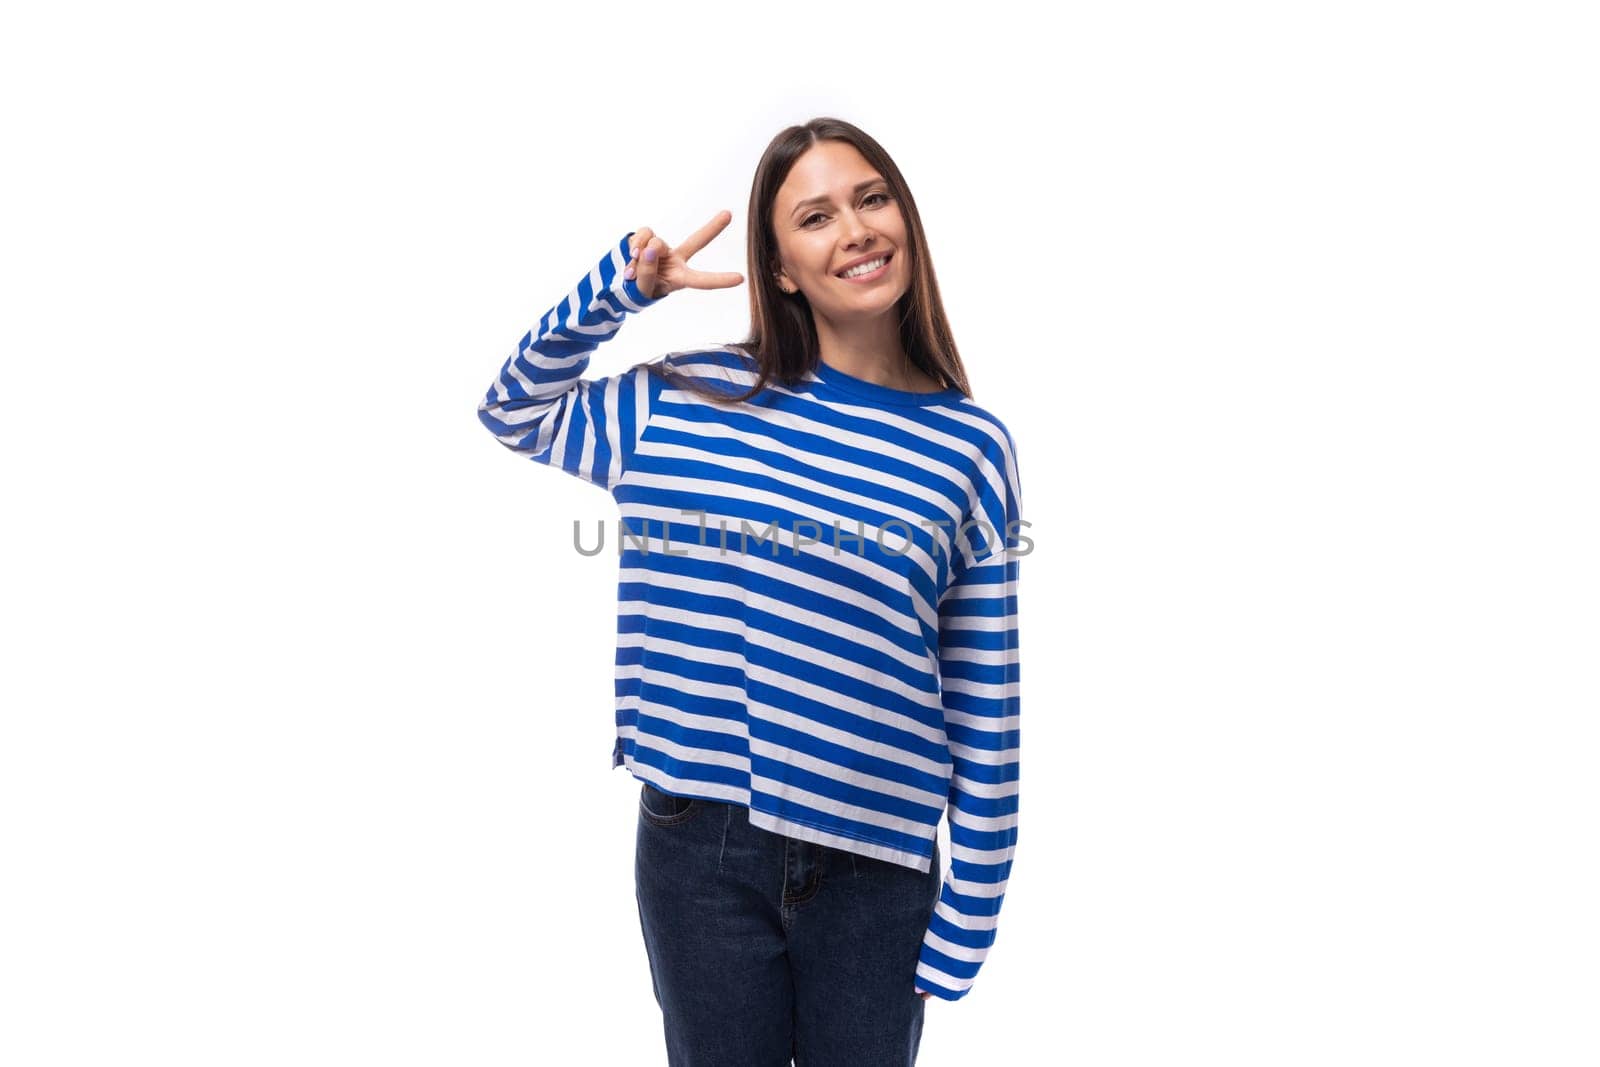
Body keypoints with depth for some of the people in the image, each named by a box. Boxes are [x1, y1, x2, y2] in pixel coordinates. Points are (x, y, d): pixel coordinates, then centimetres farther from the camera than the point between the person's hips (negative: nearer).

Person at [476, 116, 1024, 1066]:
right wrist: (622, 286, -1)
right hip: (698, 846, 1)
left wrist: (967, 923, 0)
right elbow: (517, 411, 15)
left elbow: (987, 718, -1)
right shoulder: (693, 399, 1)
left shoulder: (970, 449, -2)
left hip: (872, 871, 0)